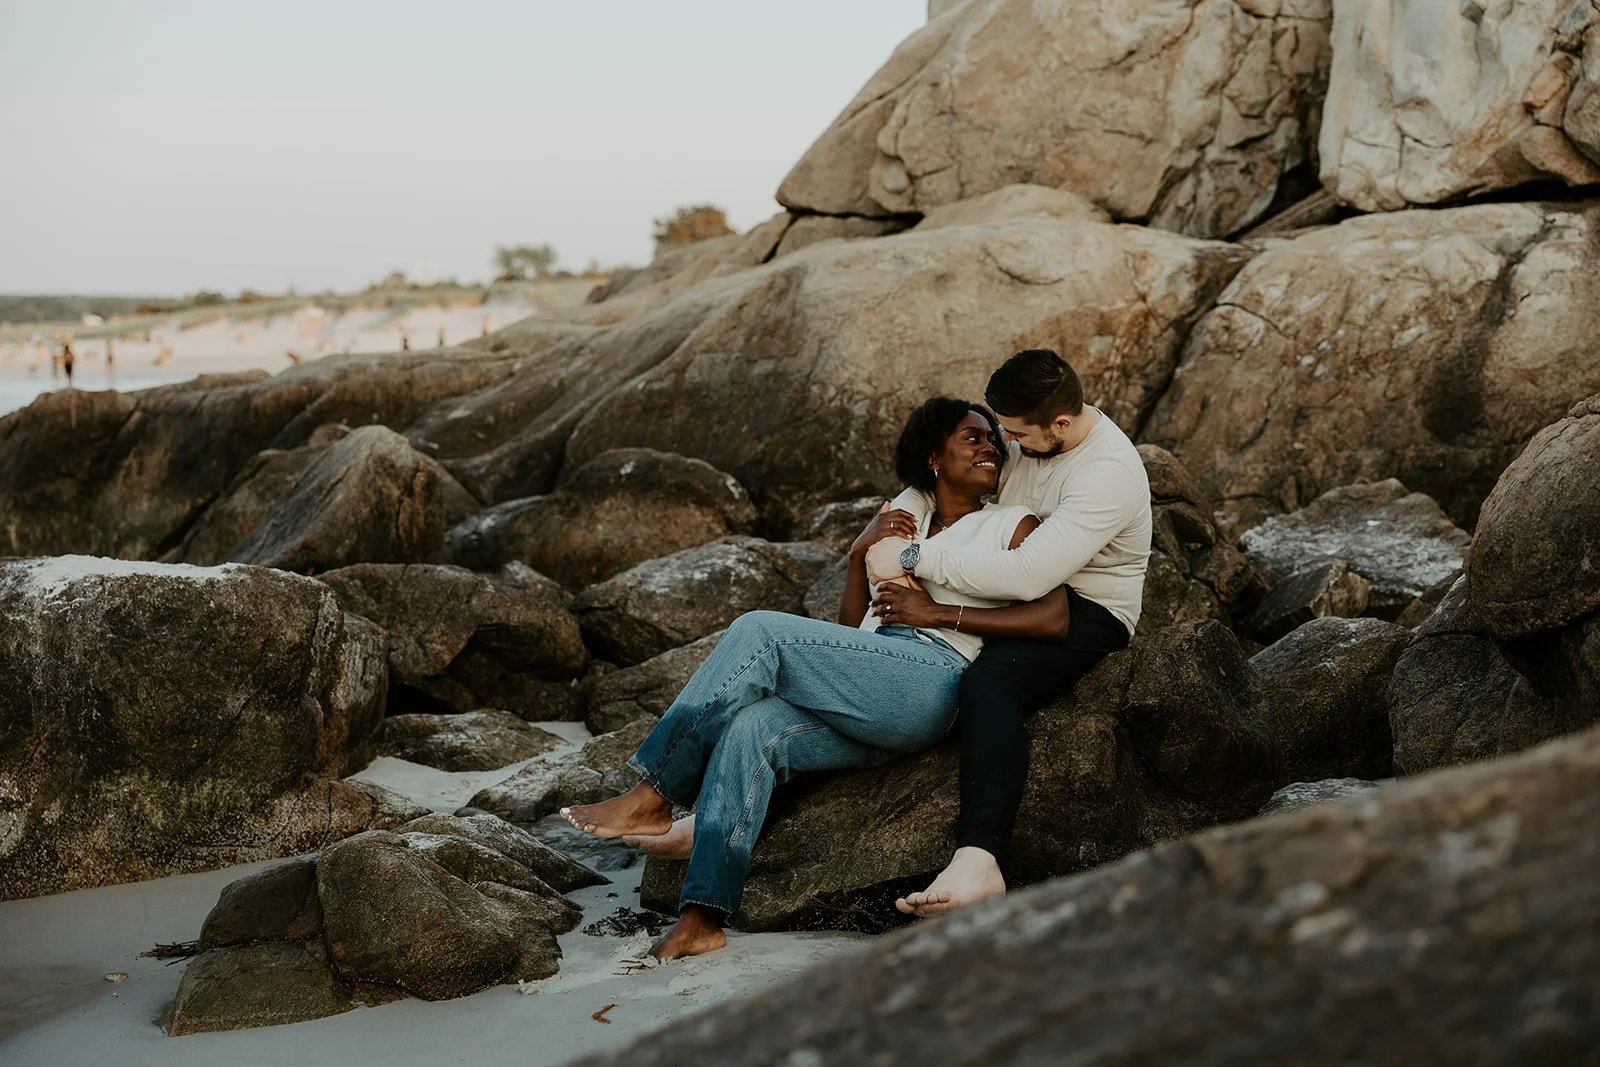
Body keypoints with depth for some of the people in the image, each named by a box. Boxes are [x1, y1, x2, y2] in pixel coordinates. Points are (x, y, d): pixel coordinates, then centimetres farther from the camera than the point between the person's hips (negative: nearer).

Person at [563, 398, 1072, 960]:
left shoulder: (1012, 525, 13)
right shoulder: (898, 520, 28)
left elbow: (1053, 618, -5)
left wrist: (938, 612, -7)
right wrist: (859, 553, 5)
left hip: (930, 681, -5)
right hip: (868, 696, 6)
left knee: (759, 630, -22)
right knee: (750, 726, -25)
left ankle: (651, 799, -19)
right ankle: (703, 916, -28)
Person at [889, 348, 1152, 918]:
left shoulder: (1108, 472, -25)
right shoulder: (1026, 438, 2)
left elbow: (1027, 576, -34)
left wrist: (917, 556, -28)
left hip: (1085, 613, -10)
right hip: (1013, 595, 10)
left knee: (989, 682, -36)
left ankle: (979, 860, -47)